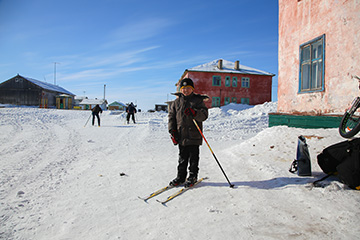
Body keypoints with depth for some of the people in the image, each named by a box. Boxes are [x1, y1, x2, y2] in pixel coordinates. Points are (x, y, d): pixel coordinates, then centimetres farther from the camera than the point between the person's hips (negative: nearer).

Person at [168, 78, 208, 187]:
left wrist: (194, 113, -26)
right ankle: (181, 176, 24)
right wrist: (172, 131, 1)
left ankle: (192, 177, 20)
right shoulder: (176, 102, 10)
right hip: (181, 136, 3)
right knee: (182, 158, 12)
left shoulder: (198, 100, 2)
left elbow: (204, 115, -7)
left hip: (194, 136, -3)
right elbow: (171, 117, 10)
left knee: (193, 158, 5)